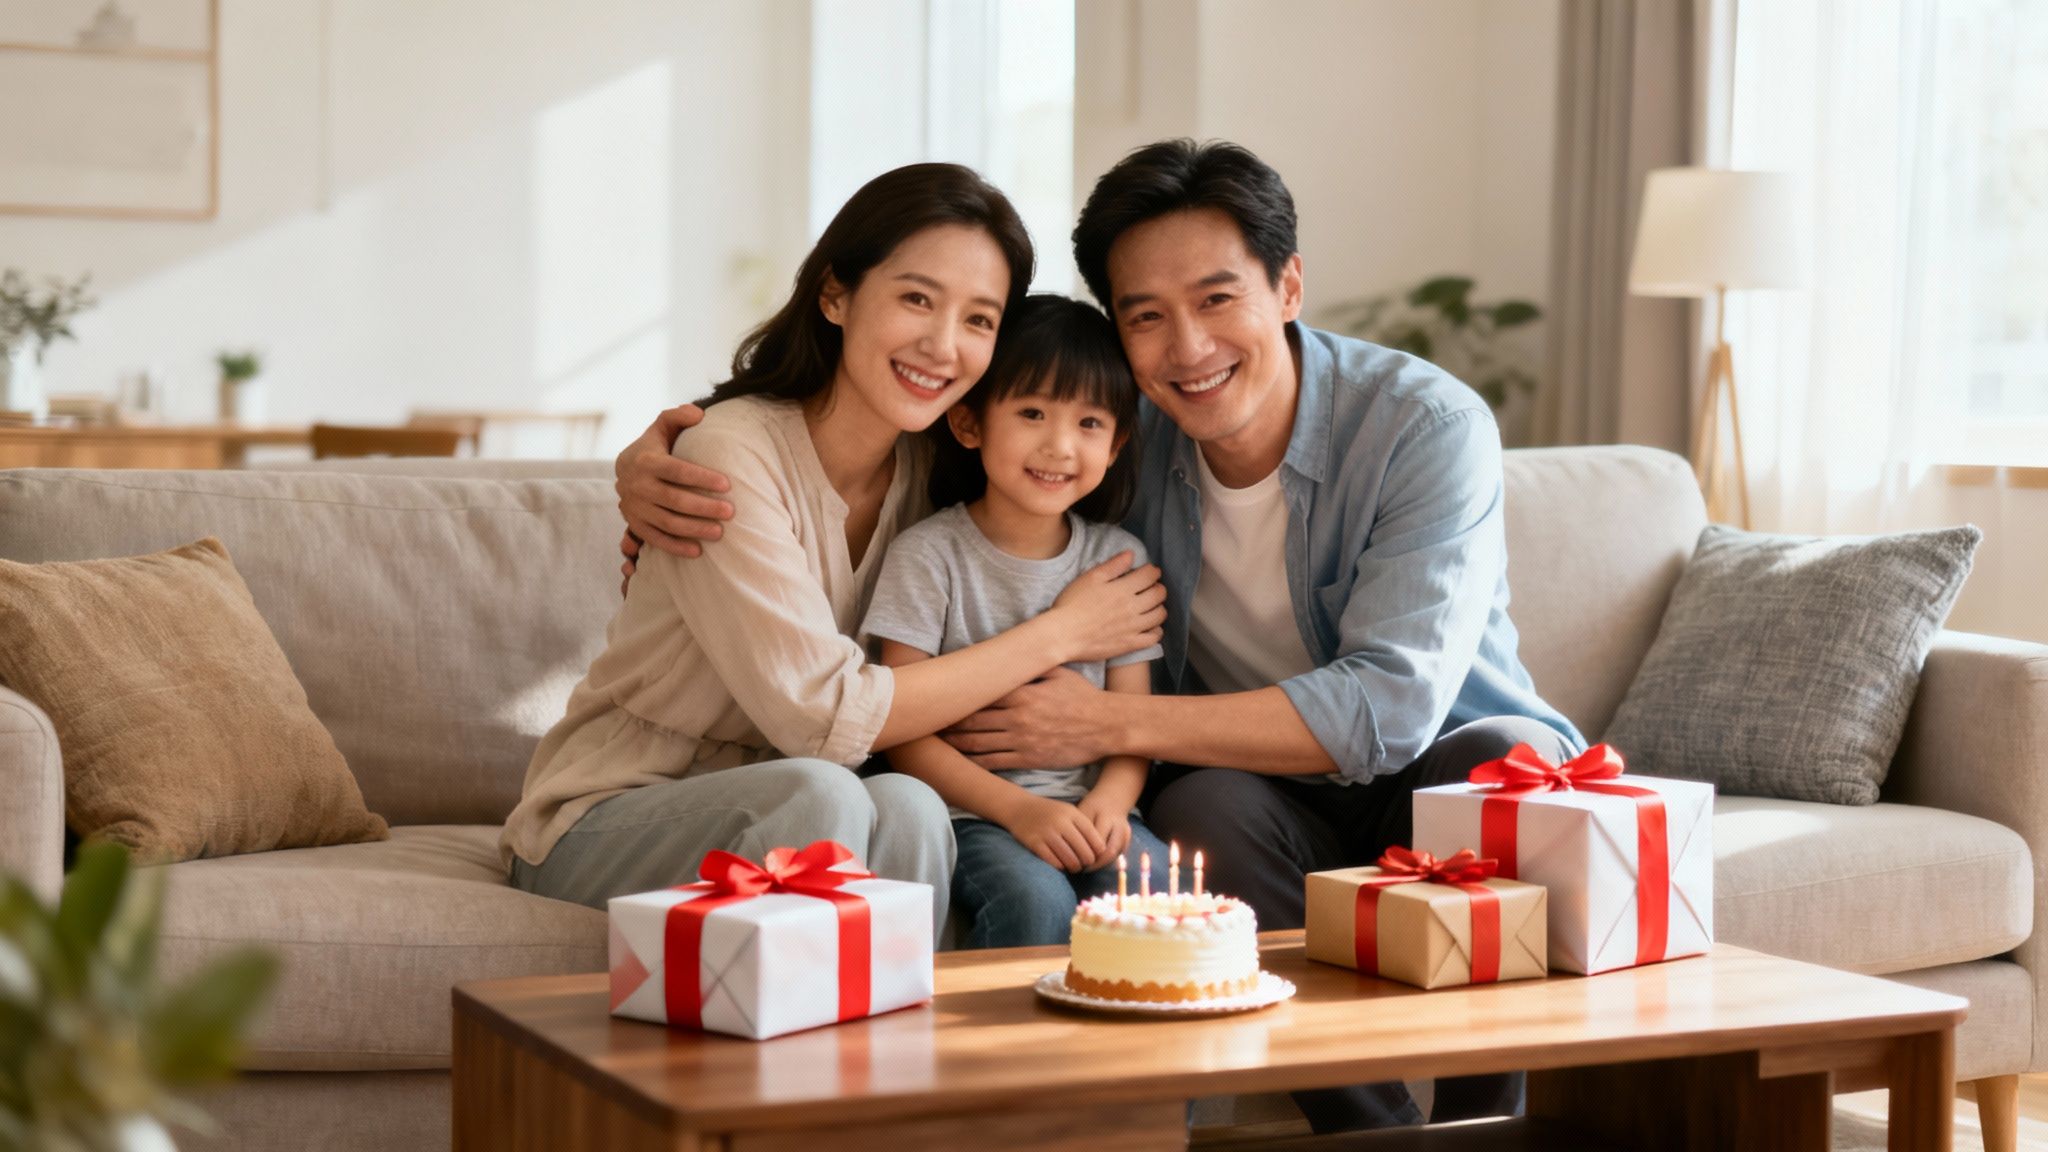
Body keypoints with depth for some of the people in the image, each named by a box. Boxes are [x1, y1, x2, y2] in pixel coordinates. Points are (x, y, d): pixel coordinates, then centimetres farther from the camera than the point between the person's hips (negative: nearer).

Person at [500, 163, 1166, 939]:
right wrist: (1056, 635, -15)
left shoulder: (931, 467, 1)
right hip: (607, 820, -5)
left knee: (907, 809, -29)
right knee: (820, 795, -35)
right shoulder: (732, 454, -19)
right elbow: (823, 715, -23)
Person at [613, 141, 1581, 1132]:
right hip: (1261, 797, 2)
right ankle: (1372, 1131, -18)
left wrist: (1111, 724, -30)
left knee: (1509, 758, -34)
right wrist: (667, 449, -20)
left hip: (1435, 763, -1)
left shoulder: (1429, 426, -20)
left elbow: (1389, 706, -28)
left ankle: (1480, 1126, -18)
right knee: (1204, 806, -32)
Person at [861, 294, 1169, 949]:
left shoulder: (1120, 560, 10)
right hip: (968, 811, -3)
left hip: (1088, 806, 3)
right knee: (1035, 896, -32)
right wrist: (1019, 809, -18)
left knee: (1155, 883, -26)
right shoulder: (927, 556, -2)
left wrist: (1109, 802, -13)